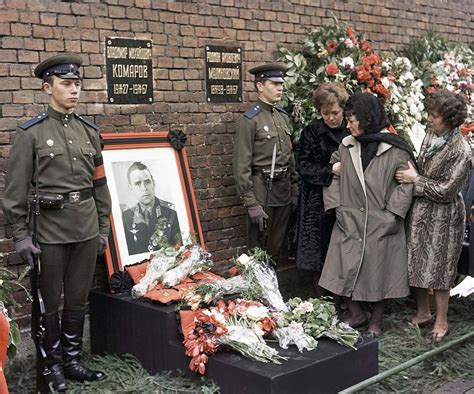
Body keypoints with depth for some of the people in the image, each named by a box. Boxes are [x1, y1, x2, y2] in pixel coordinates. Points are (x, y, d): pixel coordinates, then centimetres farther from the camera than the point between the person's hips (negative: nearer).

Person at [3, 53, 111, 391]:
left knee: (78, 299, 12)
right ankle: (53, 363, 25)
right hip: (51, 230, -4)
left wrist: (103, 228, 11)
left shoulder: (90, 131, 7)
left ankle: (72, 360, 27)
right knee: (50, 301, 9)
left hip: (87, 229, 4)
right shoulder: (31, 133, -6)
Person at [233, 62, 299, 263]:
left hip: (284, 190, 7)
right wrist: (250, 203, -17)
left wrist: (294, 190, 12)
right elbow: (242, 166, -14)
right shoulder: (249, 120, -11)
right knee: (258, 249, 5)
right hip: (262, 190, -6)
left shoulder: (283, 116, 10)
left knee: (277, 246, 16)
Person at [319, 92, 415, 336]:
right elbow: (333, 177, 12)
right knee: (344, 270, 4)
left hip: (382, 225, -3)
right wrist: (336, 207, 2)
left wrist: (391, 215, -12)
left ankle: (376, 320, 27)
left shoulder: (396, 150, -7)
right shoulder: (346, 147, 5)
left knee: (379, 272, 7)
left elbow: (406, 184, -6)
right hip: (349, 223, 4)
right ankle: (356, 315, 26)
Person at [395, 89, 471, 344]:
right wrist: (410, 176, 0)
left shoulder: (460, 151, -20)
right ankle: (422, 313, 32)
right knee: (416, 264, 14)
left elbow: (446, 191, -19)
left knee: (437, 269, 4)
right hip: (420, 210, 7)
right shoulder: (431, 136, 3)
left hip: (442, 216, -7)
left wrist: (415, 180, -16)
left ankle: (441, 323, 21)